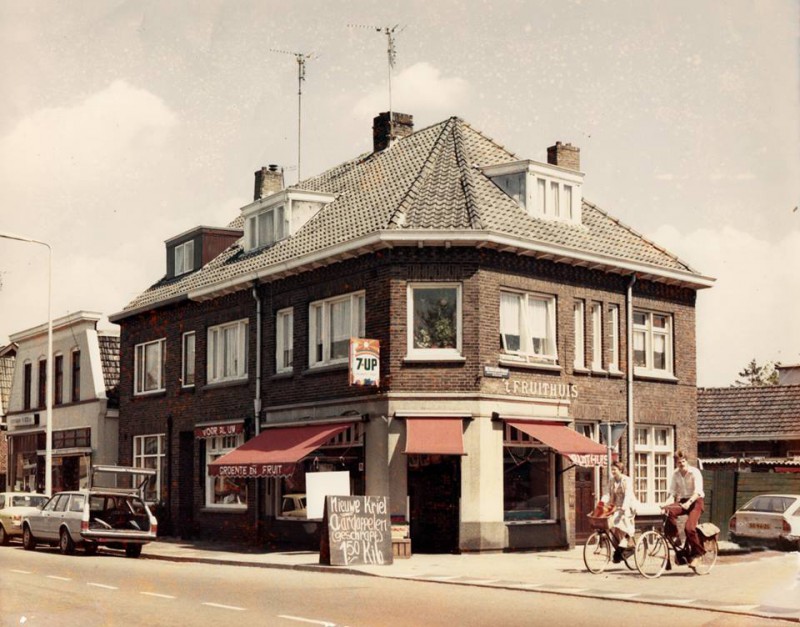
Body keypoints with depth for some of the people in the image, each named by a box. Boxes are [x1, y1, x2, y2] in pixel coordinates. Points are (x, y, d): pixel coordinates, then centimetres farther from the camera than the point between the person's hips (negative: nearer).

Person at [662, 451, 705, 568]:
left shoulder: (695, 472, -12)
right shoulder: (675, 474, 3)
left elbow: (697, 492, -23)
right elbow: (673, 493, 6)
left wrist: (689, 502, -39)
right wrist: (667, 503, -12)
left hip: (695, 501, -4)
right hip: (682, 501, 4)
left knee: (689, 527, -24)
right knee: (670, 512, -30)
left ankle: (696, 554, -8)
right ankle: (674, 538, -15)